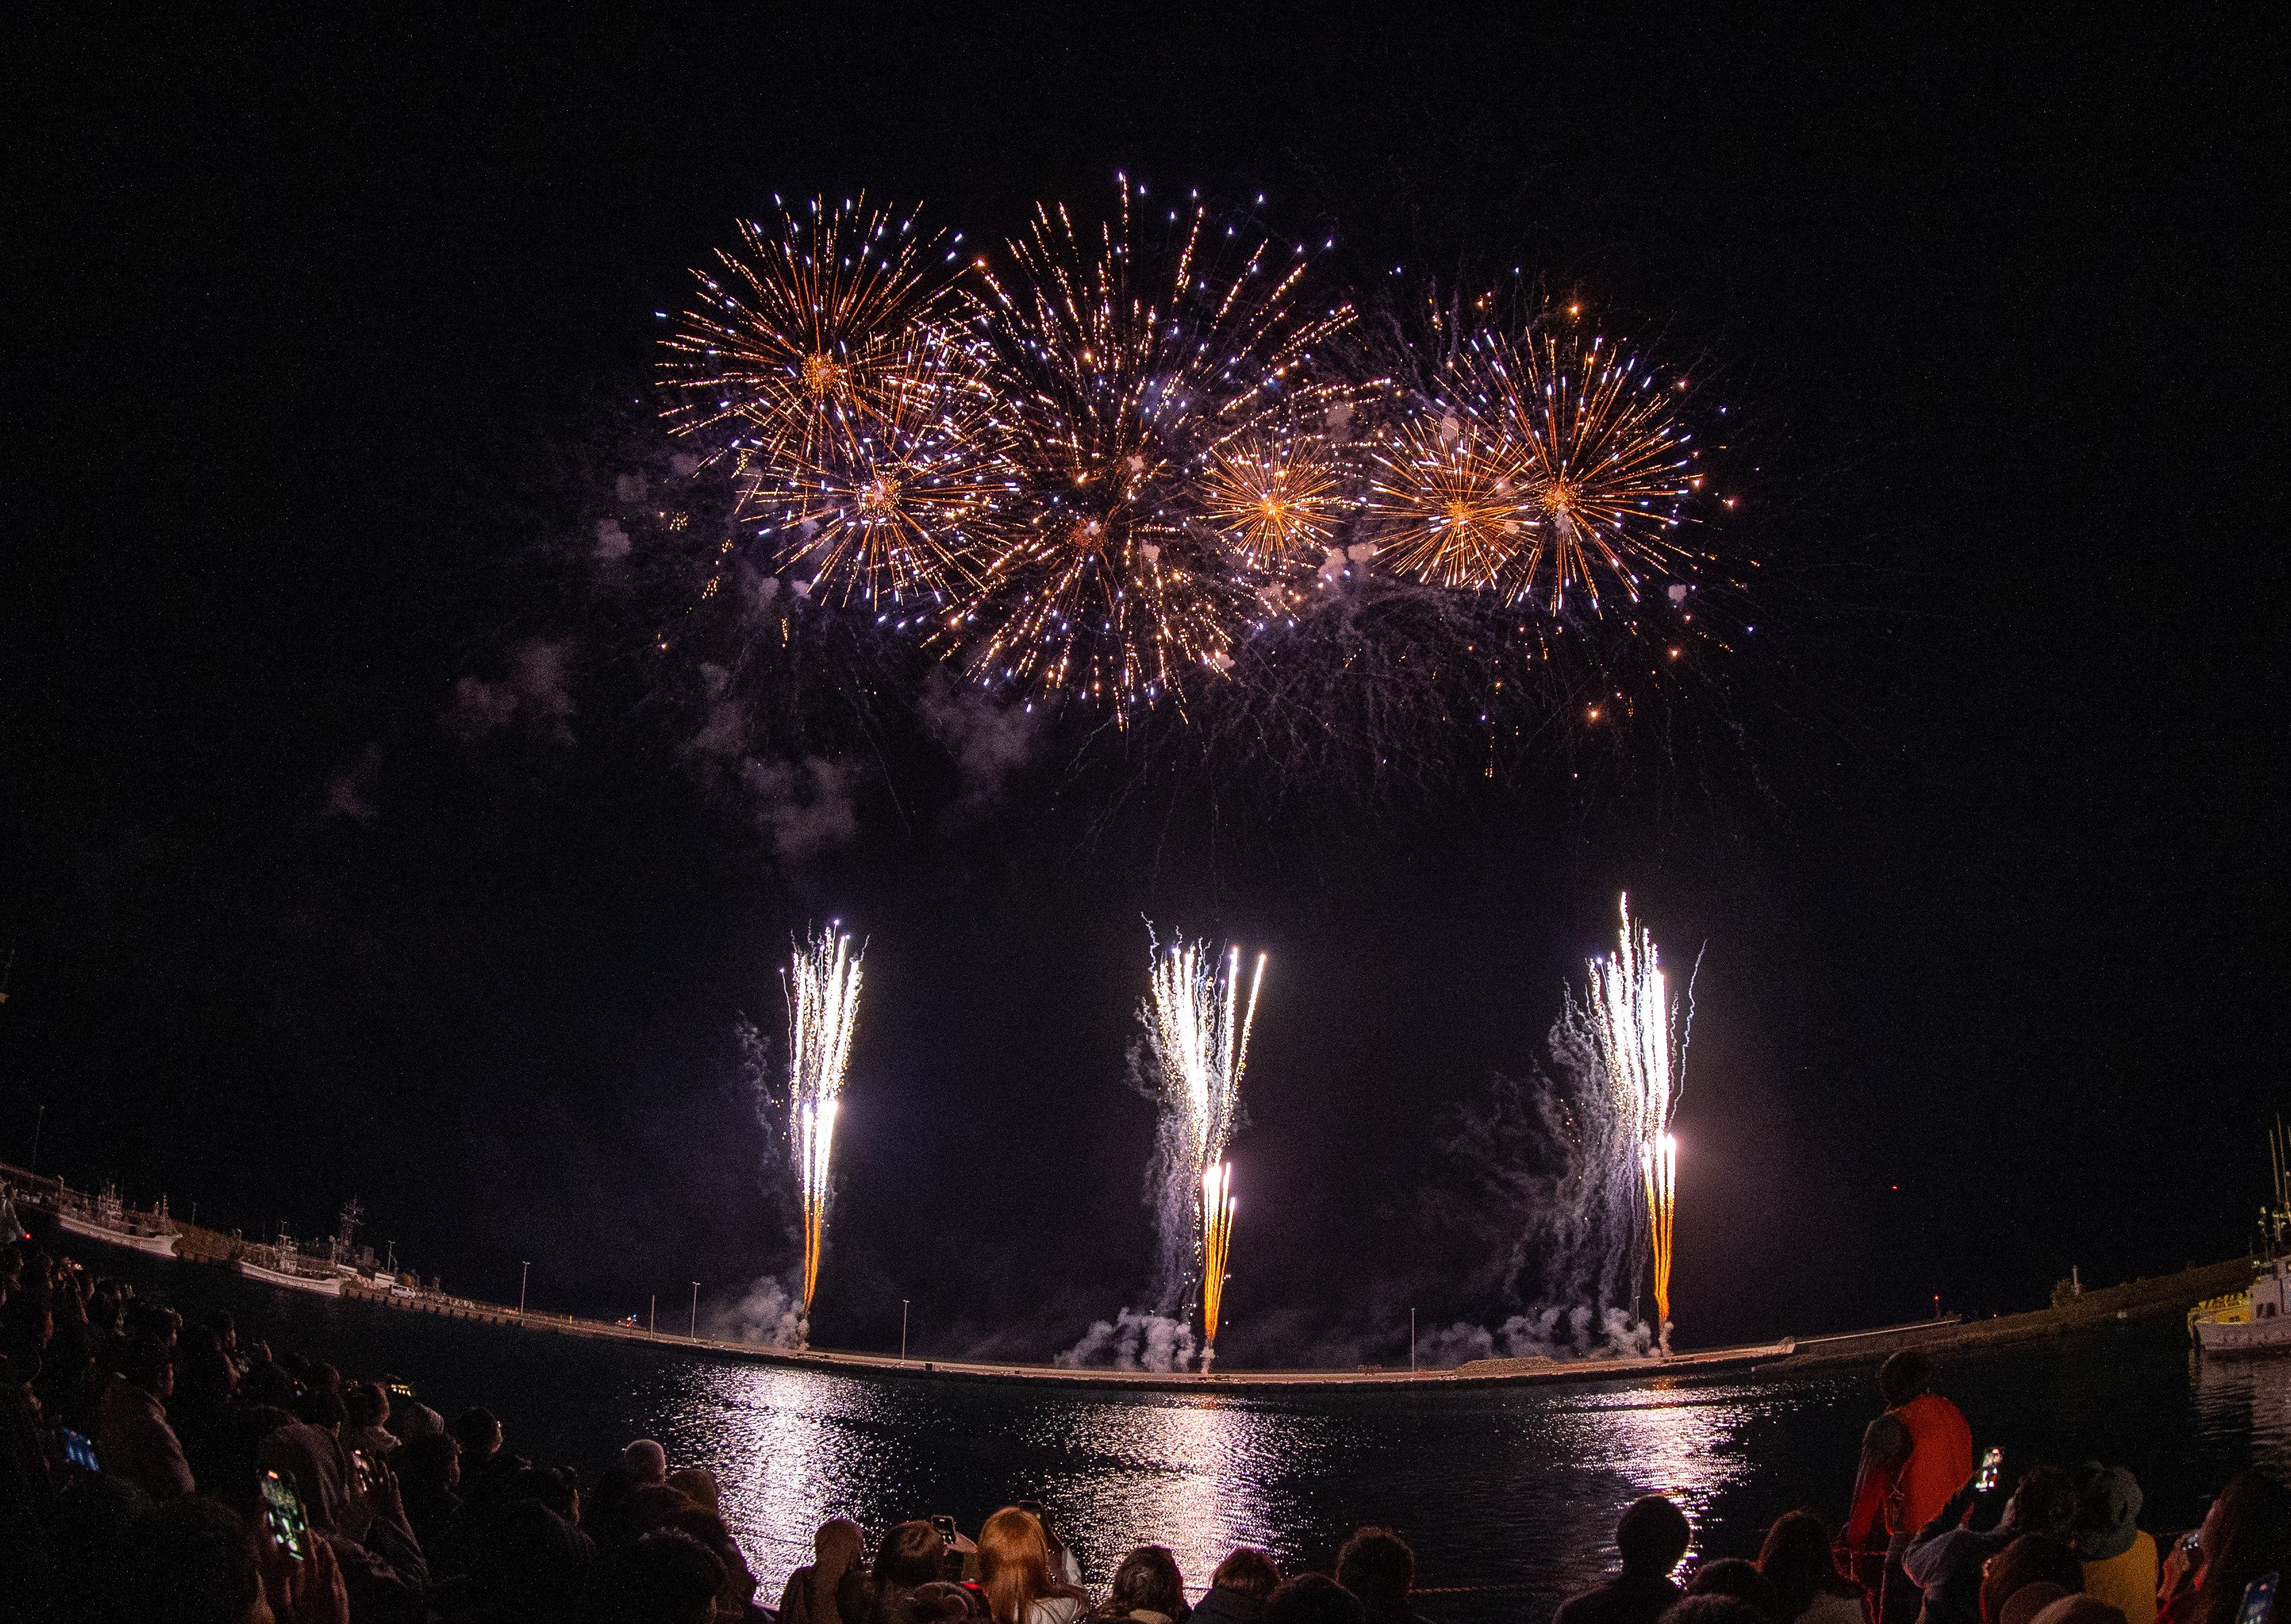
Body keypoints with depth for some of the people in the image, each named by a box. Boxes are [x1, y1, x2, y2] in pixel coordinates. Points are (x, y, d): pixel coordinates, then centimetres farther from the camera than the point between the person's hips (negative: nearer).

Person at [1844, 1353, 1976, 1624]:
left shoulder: (1889, 1427, -11)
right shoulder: (1956, 1417, 10)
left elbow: (1869, 1490, -9)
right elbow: (1966, 1477, 16)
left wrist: (1854, 1541, -1)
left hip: (1913, 1538, -7)